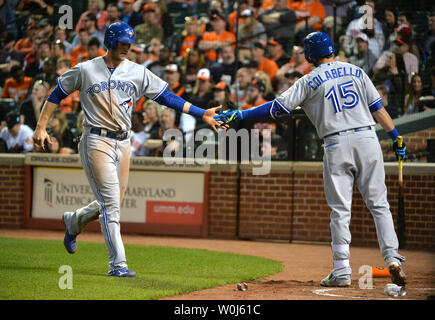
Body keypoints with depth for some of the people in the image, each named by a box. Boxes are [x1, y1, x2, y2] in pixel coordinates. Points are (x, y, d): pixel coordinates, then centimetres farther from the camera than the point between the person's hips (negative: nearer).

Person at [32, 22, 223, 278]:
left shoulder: (138, 73, 7)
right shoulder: (85, 70, -1)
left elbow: (167, 97, 5)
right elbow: (57, 94, 8)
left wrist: (202, 114, -2)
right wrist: (41, 127, 1)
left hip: (123, 144, 5)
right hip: (96, 141, -5)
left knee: (113, 204, 10)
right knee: (110, 203, -12)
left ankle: (74, 221, 40)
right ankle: (118, 264, -11)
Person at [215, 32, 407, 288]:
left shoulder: (310, 81, 3)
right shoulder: (355, 72, 12)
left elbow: (279, 107, -2)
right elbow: (377, 108, 9)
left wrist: (240, 115, 3)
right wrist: (396, 136, 13)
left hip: (337, 145, -2)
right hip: (368, 141, 2)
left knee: (340, 209, 3)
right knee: (379, 204, 6)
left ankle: (342, 272, 1)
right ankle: (392, 258, -8)